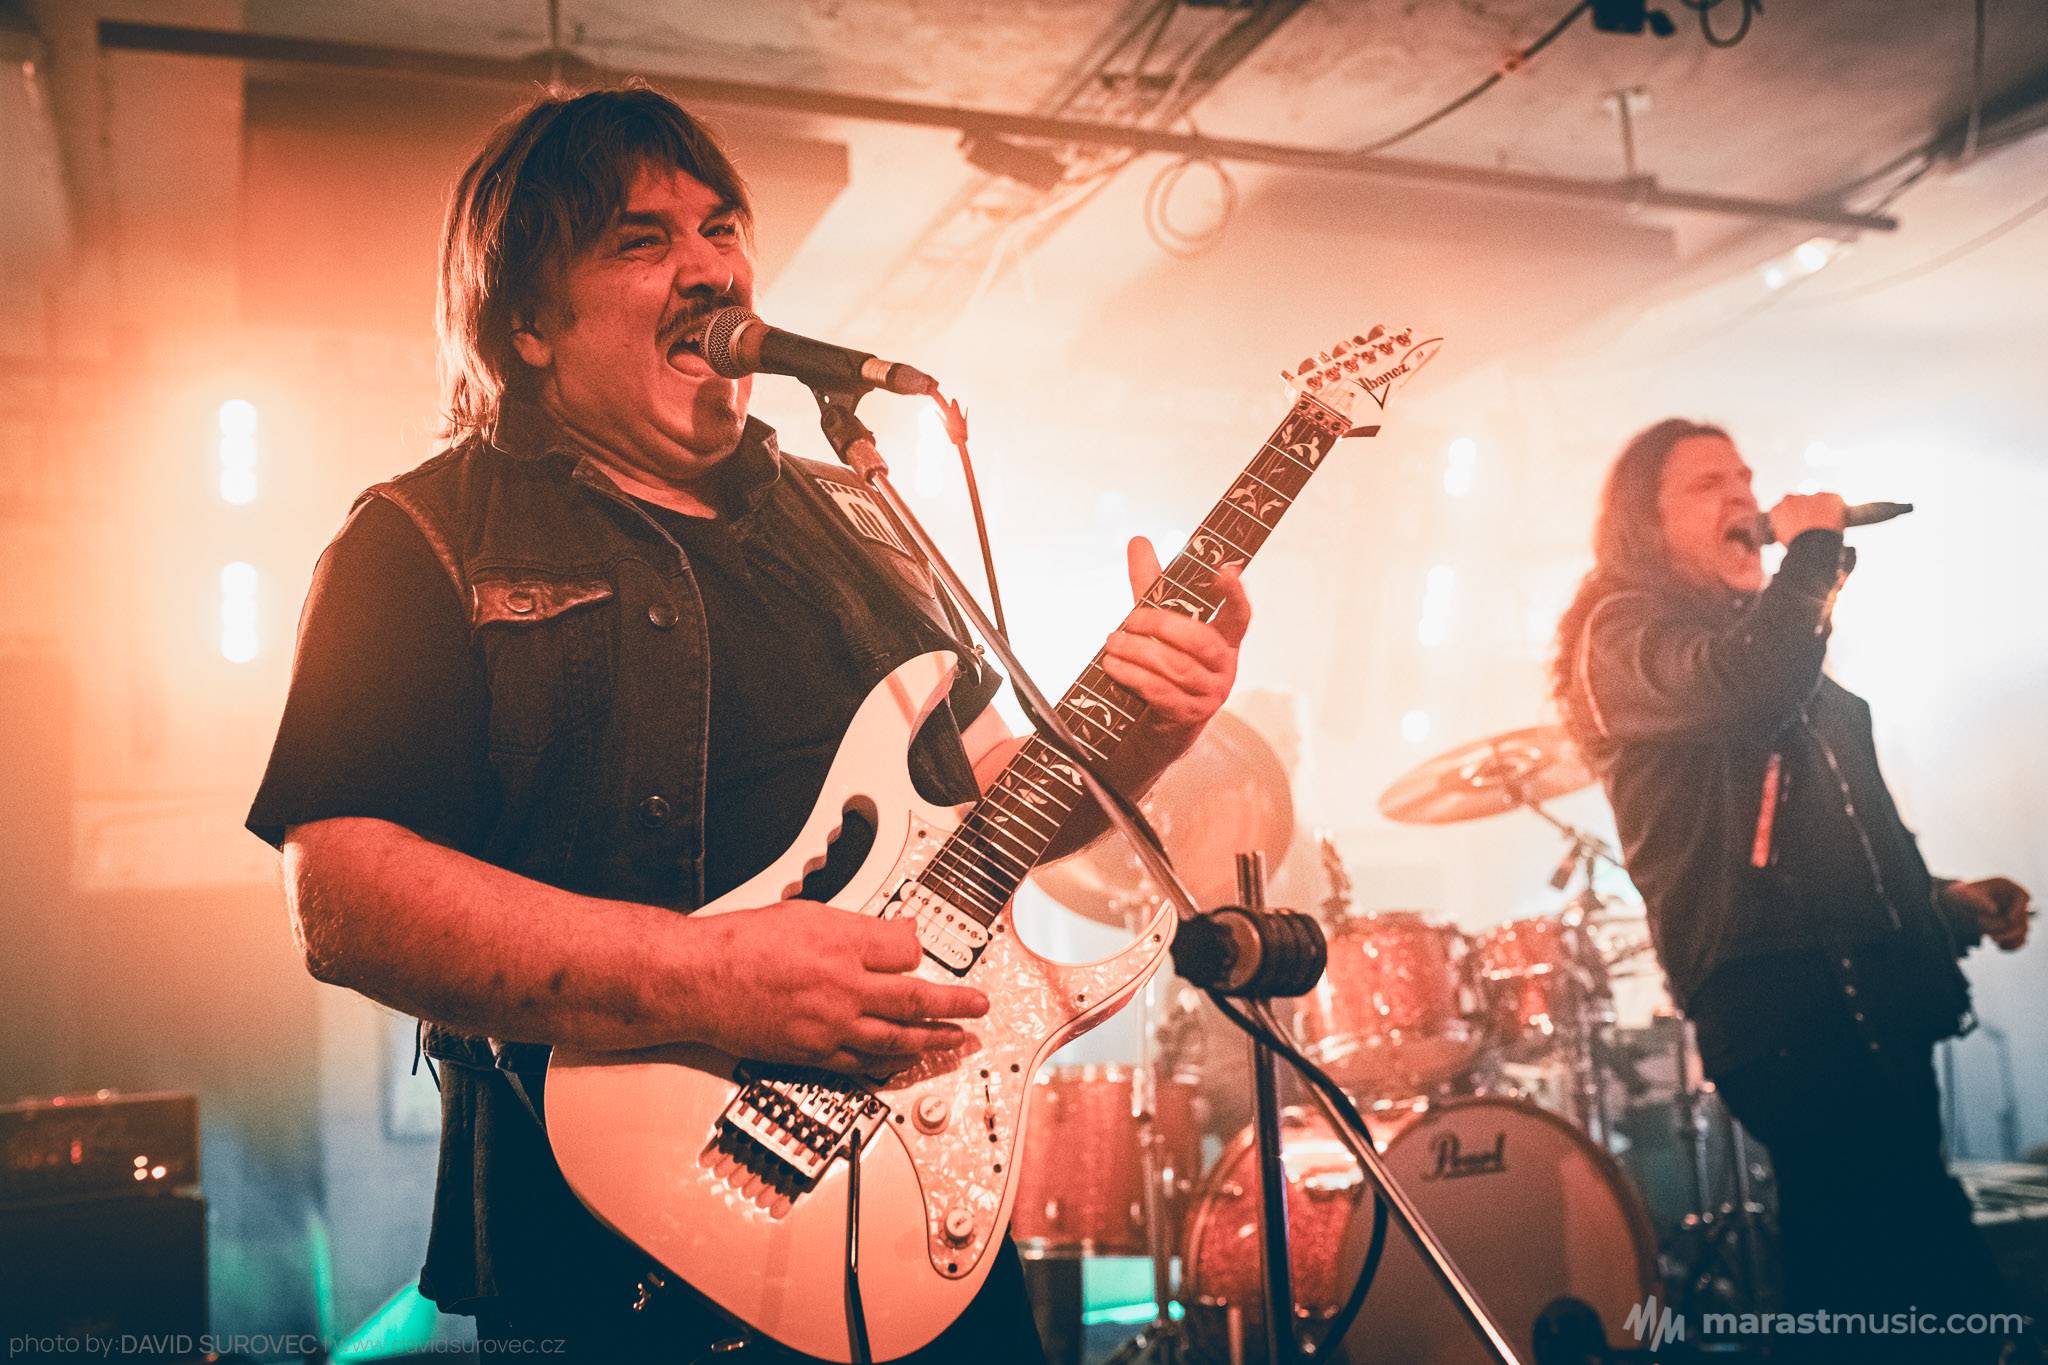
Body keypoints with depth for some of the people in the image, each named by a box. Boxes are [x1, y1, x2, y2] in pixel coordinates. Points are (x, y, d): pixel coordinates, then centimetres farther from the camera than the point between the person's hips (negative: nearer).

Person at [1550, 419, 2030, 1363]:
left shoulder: (1763, 636, 27)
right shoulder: (1624, 634, 0)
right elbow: (1744, 690, -24)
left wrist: (1942, 901, 16)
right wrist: (1815, 545, -8)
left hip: (1871, 993, 9)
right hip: (1781, 1000, -9)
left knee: (1878, 1276, 9)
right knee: (1935, 1277, -19)